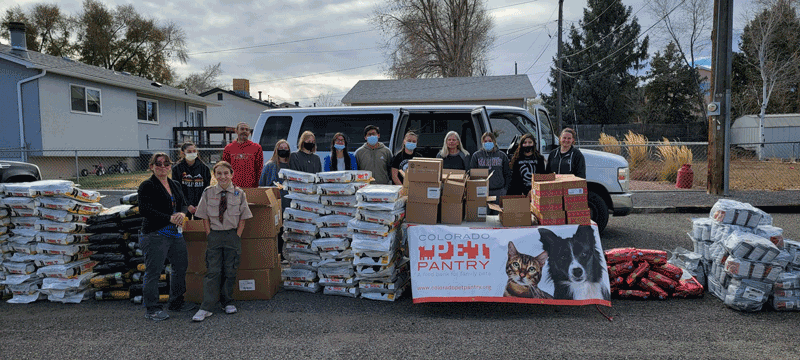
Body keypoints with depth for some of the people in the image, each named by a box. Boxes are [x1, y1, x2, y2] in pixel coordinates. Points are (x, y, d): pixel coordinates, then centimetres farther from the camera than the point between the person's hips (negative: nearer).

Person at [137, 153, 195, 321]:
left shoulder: (175, 185, 15)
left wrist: (182, 214, -12)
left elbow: (183, 204, 13)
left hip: (175, 233, 8)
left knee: (181, 266, 14)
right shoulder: (147, 186, -7)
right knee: (153, 272, -2)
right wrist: (170, 218, -20)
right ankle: (152, 309, 10)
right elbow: (144, 210, -16)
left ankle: (176, 302, 29)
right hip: (154, 234, -8)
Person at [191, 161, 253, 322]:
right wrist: (210, 236, -3)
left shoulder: (239, 194, 0)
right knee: (213, 271, -3)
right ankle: (206, 308, 0)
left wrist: (236, 236, -4)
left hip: (233, 235, 0)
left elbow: (242, 219, 3)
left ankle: (228, 303, 21)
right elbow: (205, 218, 4)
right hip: (214, 235, 0)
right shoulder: (208, 193, 1)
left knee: (230, 271, 6)